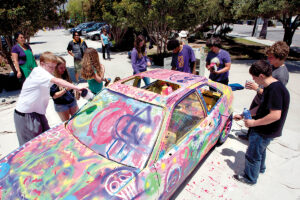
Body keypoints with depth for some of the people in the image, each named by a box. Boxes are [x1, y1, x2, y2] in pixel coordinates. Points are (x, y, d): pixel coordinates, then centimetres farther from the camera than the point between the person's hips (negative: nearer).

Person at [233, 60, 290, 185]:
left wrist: (254, 123, -24)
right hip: (263, 129, 10)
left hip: (265, 132, -10)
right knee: (260, 149, 31)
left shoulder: (275, 89, -28)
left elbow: (275, 115, -32)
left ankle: (250, 178, 30)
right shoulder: (269, 87, 4)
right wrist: (243, 115, 10)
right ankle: (260, 168, 55)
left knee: (253, 155, 8)